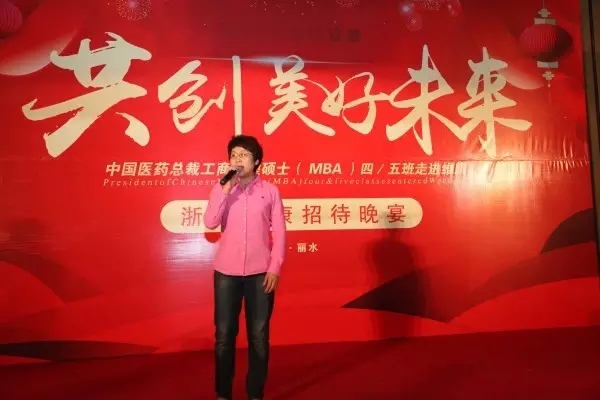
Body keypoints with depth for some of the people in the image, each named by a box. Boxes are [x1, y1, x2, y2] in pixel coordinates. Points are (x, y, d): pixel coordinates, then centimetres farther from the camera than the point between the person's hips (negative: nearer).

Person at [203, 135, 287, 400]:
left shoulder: (270, 190, 2)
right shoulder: (221, 189, 5)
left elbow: (279, 231, 1)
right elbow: (210, 223, -9)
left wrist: (275, 268, -5)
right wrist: (225, 189, -14)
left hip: (260, 273, -1)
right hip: (226, 272, 1)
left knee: (259, 336, 6)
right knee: (224, 335, 6)